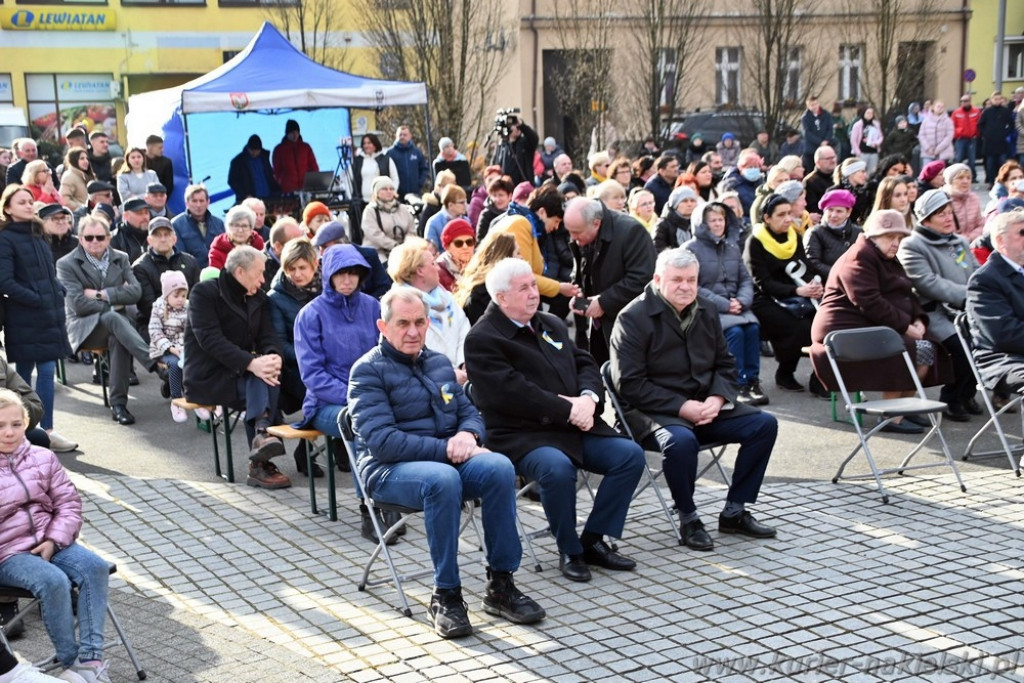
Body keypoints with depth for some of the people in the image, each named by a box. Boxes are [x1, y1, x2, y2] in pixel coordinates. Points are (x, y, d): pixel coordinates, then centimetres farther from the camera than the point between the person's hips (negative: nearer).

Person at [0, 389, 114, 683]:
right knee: (53, 581, -32)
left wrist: (53, 540, -7)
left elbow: (68, 503, 8)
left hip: (50, 542, 4)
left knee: (95, 567, -23)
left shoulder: (43, 458, 8)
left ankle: (90, 658, -25)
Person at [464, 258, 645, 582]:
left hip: (575, 427, 7)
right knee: (558, 468, -36)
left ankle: (593, 540, 0)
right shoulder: (481, 340, -7)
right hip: (522, 435, -7)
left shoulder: (552, 325, 19)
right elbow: (512, 392, -18)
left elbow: (585, 364, 16)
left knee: (631, 454, -10)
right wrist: (568, 410, -18)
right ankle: (569, 552, -12)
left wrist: (588, 397, -8)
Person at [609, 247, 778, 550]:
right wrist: (682, 407, -21)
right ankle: (688, 520, -13)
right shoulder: (633, 318, -10)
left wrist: (718, 398, -7)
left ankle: (734, 512, 2)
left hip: (705, 406, 7)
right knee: (681, 441, -38)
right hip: (654, 411, -7)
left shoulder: (706, 311, 10)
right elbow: (629, 384, -16)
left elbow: (725, 365, 17)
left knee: (764, 424, -8)